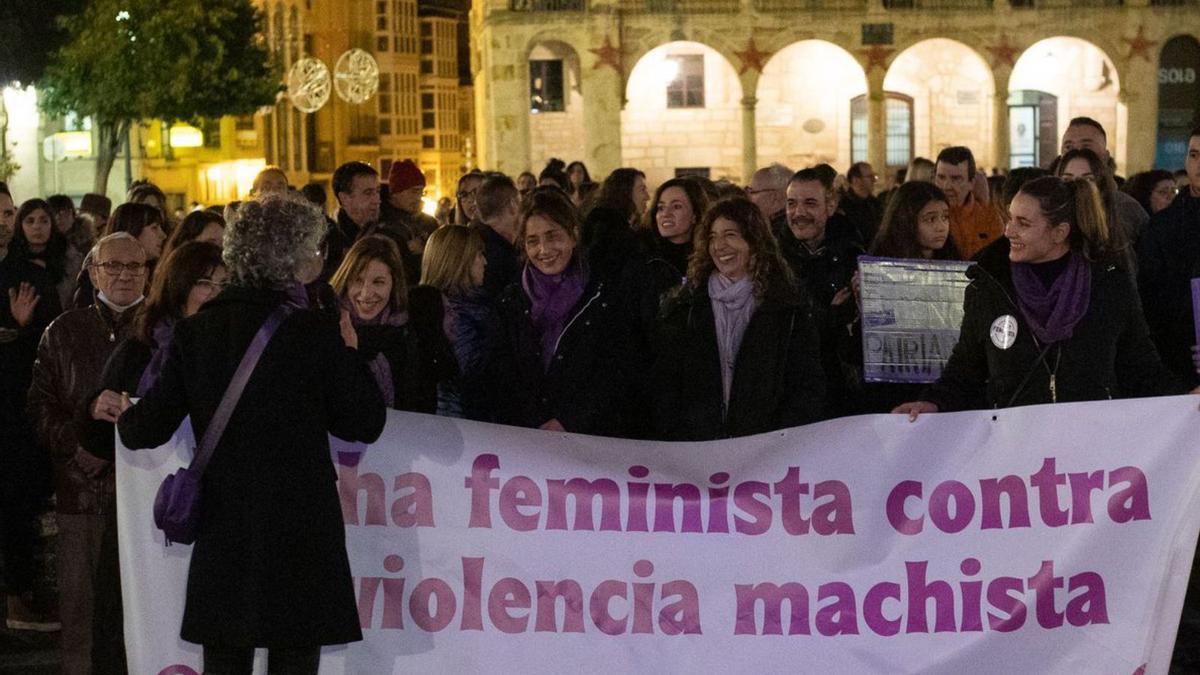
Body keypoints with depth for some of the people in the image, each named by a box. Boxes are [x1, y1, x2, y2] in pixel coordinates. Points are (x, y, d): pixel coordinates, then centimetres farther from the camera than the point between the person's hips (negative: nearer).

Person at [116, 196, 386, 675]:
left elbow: (149, 429, 1)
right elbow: (365, 426, -5)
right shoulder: (316, 334, -11)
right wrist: (351, 353, 8)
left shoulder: (195, 332, -1)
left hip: (222, 533, 3)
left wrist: (122, 419, 24)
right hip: (301, 529, -3)